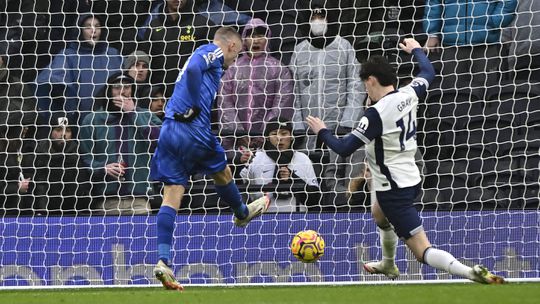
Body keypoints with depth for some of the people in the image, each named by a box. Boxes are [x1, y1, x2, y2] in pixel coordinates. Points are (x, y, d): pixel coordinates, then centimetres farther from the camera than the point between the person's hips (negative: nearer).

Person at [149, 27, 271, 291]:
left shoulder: (205, 55, 26)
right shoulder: (213, 52, 1)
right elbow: (193, 68, -19)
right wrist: (194, 106, -14)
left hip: (168, 130, 8)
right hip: (193, 130, -8)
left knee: (172, 196, 0)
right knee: (222, 174, 21)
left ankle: (163, 261, -10)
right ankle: (242, 214, 49)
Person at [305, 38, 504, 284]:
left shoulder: (376, 114, -23)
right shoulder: (408, 95, -2)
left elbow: (344, 148, -20)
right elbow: (428, 72, 20)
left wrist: (322, 132, -2)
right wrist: (416, 50, 38)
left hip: (394, 189, -9)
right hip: (411, 179, 9)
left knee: (423, 252, -11)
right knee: (379, 214, 41)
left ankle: (472, 273, -29)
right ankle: (388, 265, 62)